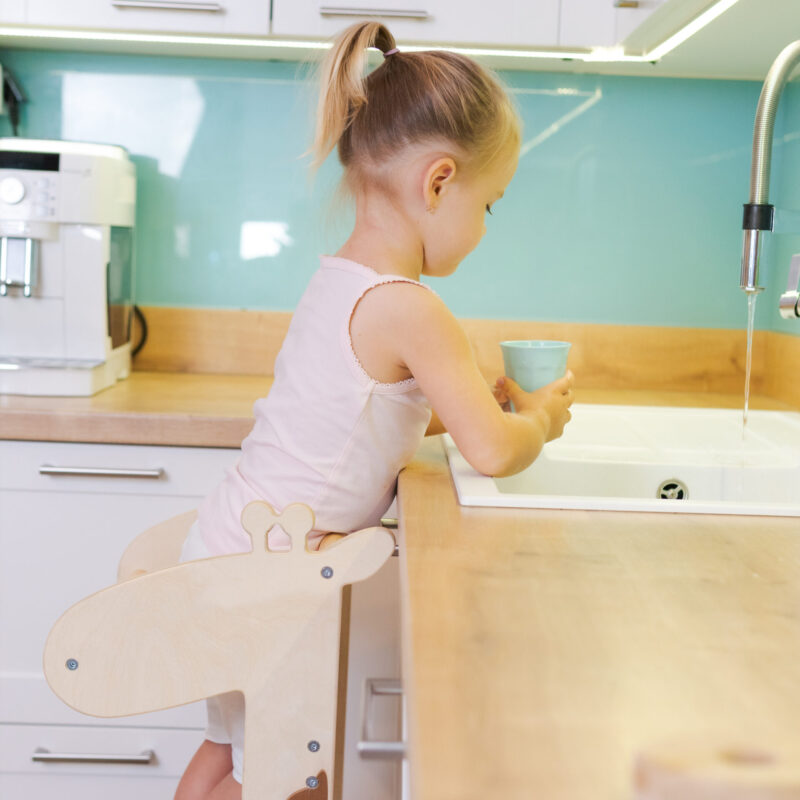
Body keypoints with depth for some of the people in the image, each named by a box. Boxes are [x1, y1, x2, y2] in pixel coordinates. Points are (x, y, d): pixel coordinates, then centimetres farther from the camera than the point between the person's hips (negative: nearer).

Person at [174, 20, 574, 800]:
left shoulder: (337, 279, 6)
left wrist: (466, 402, 12)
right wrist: (537, 417, 0)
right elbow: (494, 453, -20)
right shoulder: (408, 310, -22)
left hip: (225, 549, 9)